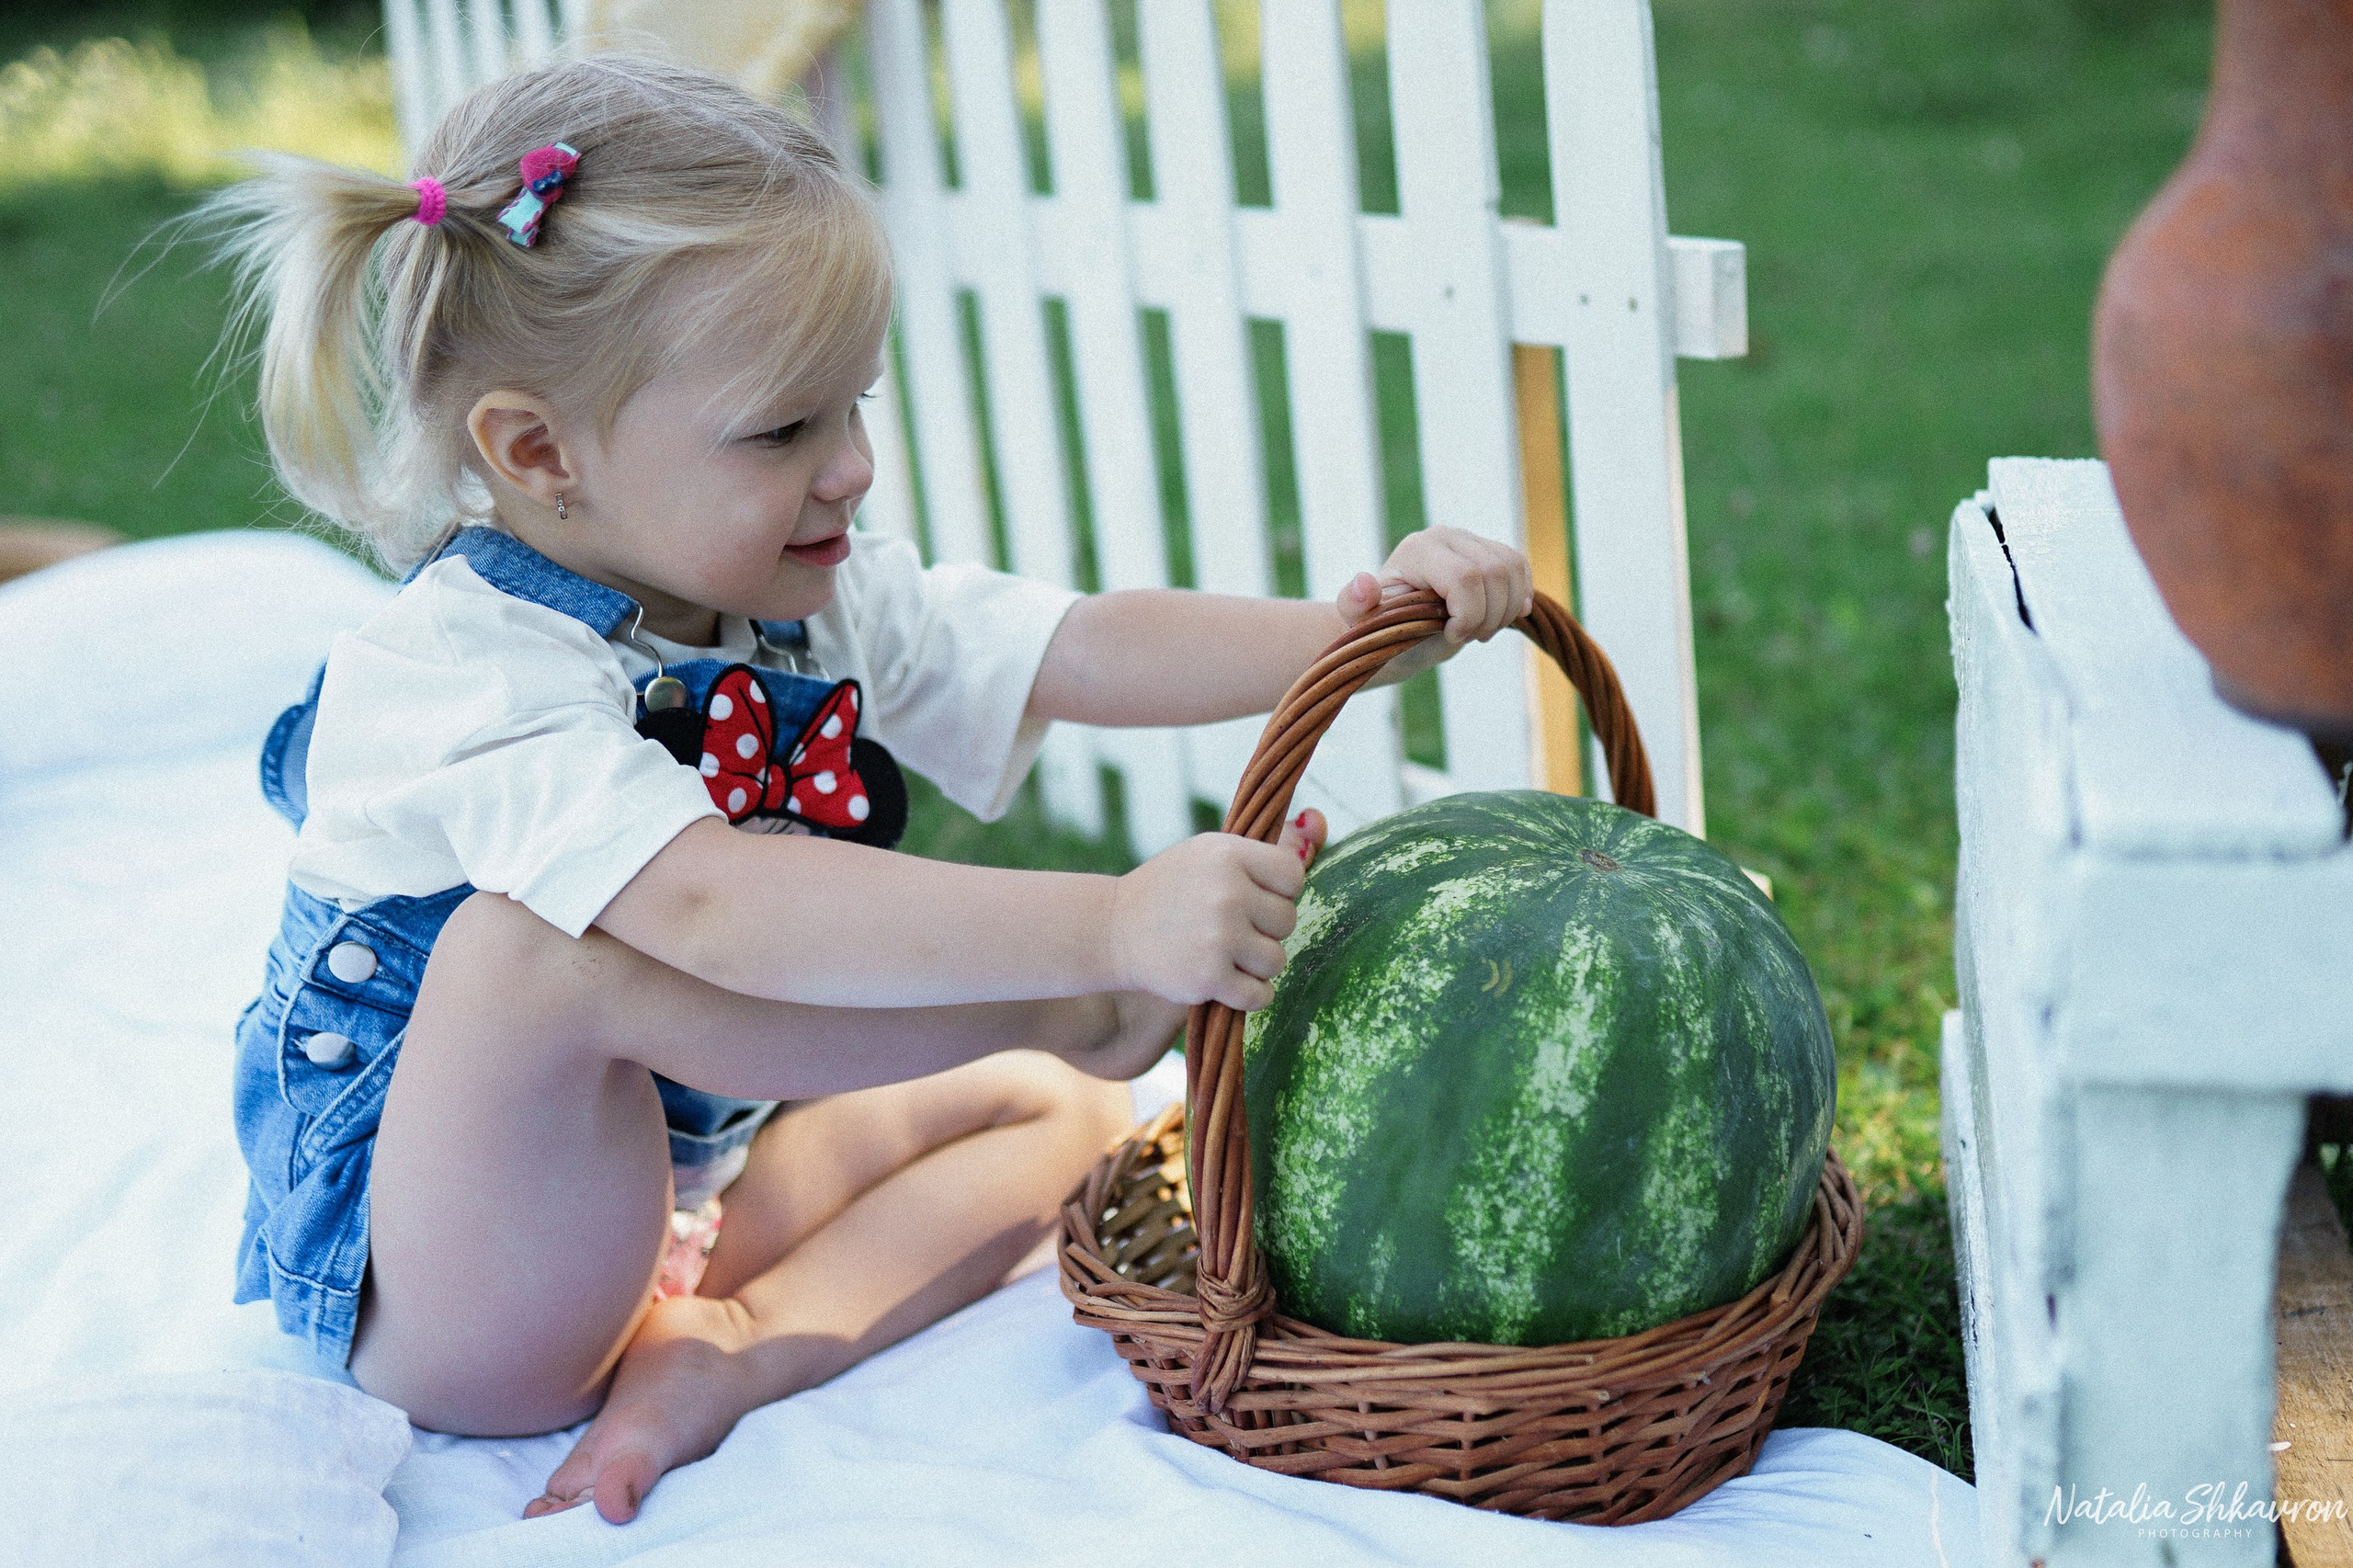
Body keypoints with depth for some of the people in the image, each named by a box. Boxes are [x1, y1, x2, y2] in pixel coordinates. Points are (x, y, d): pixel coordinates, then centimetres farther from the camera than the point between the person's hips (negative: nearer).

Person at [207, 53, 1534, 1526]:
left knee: (1059, 1108, 0)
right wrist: (1107, 931, -50)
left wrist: (1360, 625, -26)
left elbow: (1081, 653, -9)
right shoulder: (453, 675, -27)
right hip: (449, 1279, -8)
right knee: (523, 943, -35)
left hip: (692, 1181, 8)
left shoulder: (825, 600, -1)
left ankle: (735, 1352, -18)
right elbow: (714, 911, -42)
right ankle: (1078, 1011, -27)